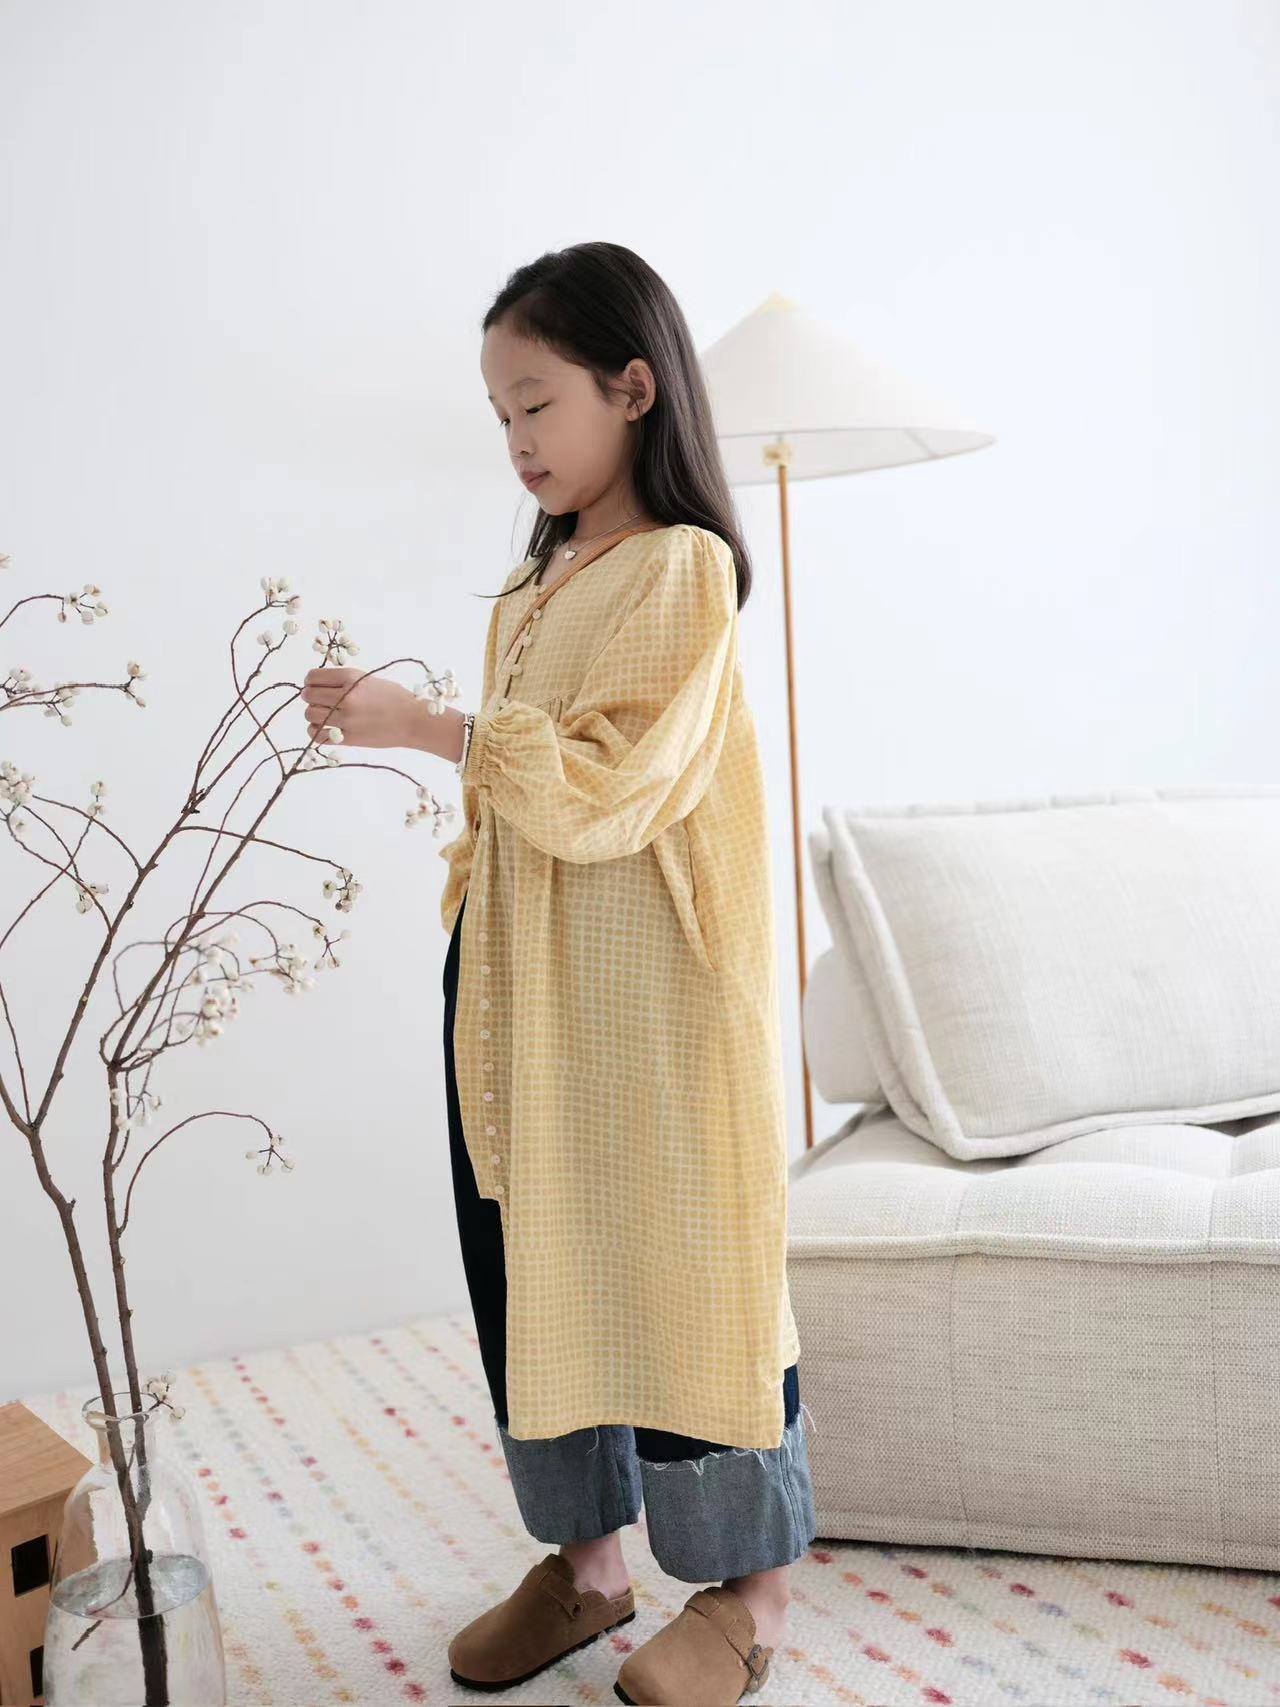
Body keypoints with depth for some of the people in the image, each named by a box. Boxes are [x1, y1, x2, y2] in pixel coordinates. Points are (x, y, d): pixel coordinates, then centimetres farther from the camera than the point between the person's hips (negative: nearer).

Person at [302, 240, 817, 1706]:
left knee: (675, 1265, 2)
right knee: (529, 1266, 12)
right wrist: (470, 933, 11)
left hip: (648, 997, -8)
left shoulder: (684, 567, -9)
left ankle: (745, 1585, 21)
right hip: (515, 989, 8)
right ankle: (583, 1556, 30)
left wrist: (421, 725, -20)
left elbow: (603, 786, -19)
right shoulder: (532, 585, 15)